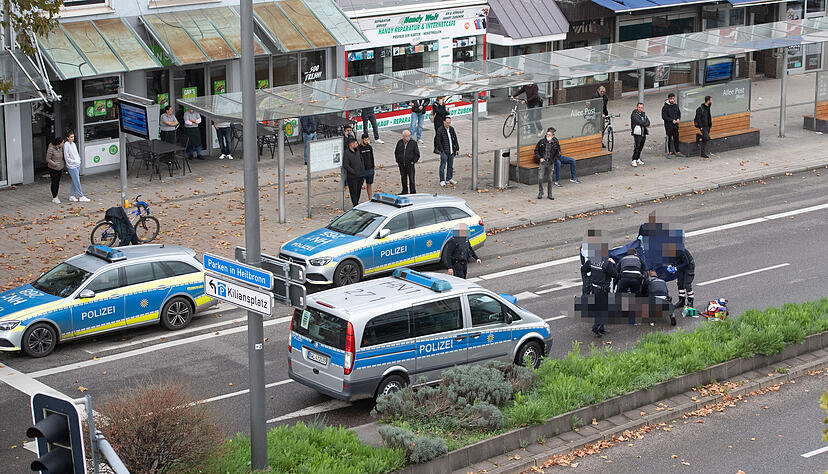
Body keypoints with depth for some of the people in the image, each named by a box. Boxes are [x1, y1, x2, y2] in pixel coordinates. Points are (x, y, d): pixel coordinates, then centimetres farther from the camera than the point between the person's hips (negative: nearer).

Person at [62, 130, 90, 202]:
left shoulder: (73, 144, 10)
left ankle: (71, 196, 18)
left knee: (75, 182, 11)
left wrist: (79, 160, 3)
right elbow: (67, 158, -13)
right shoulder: (66, 145, -12)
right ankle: (81, 196, -2)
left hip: (77, 166, 8)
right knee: (77, 182, -5)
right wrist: (75, 162, -14)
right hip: (72, 166, -8)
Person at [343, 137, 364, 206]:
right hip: (352, 177, -7)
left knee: (359, 190, 16)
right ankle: (355, 205, 6)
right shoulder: (347, 153, -17)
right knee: (353, 191, 1)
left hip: (360, 175, 7)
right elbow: (345, 165, -19)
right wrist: (354, 172, -18)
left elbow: (361, 159, 24)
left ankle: (357, 202, 31)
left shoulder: (357, 151, 8)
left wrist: (362, 168, 12)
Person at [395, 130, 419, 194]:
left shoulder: (413, 143, -5)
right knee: (403, 178, 13)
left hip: (410, 164, -3)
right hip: (401, 164, 3)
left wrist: (413, 161, -7)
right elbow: (396, 152, 16)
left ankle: (413, 192, 1)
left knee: (411, 179, -5)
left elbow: (417, 154, 1)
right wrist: (398, 161, 10)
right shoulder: (400, 142, 3)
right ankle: (405, 191, 26)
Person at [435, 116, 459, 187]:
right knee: (443, 166, -4)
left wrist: (456, 148, 11)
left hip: (451, 152, 6)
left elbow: (455, 139, 16)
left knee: (450, 166, 13)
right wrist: (442, 150, -14)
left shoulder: (451, 129, 8)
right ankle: (442, 181, 1)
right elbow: (438, 141, -11)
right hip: (444, 152, -6)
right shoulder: (440, 130, -11)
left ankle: (449, 179, 25)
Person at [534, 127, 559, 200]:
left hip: (550, 163, 1)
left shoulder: (555, 143, -2)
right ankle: (540, 192, 12)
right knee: (540, 178, -8)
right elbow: (536, 150, 6)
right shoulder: (541, 141, -5)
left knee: (549, 179, 8)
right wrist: (539, 158, -5)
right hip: (542, 162, -1)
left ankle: (549, 194, 18)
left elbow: (558, 153, 9)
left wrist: (554, 160, -2)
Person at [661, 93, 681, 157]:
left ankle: (677, 152, 13)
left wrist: (678, 119, -3)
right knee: (669, 139, -1)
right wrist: (672, 120, -16)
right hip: (668, 126, -5)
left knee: (676, 138, 7)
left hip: (675, 125, 5)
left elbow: (679, 113, 18)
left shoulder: (676, 105, 8)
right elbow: (664, 117, -11)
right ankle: (669, 152, 4)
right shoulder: (665, 107, -9)